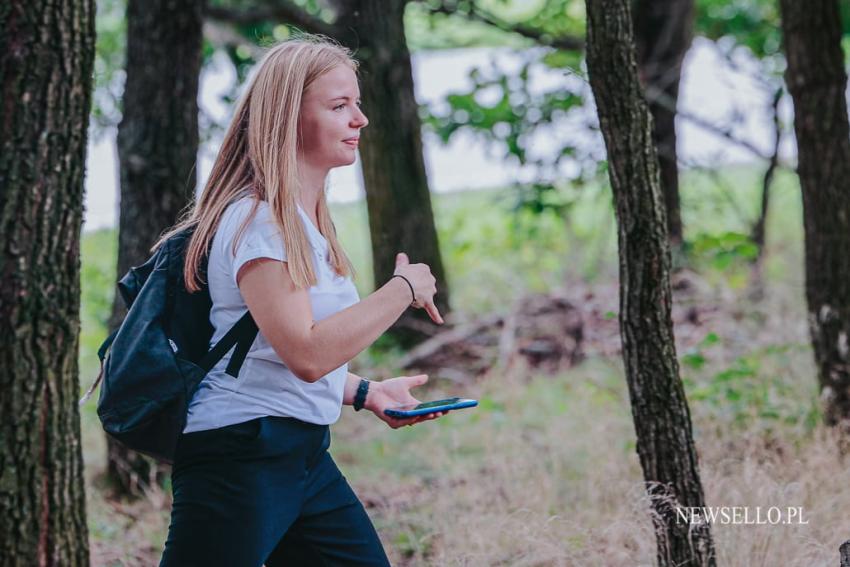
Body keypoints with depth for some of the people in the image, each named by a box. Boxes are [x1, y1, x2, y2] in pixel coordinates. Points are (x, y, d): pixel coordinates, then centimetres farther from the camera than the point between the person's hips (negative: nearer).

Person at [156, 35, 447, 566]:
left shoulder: (309, 222, 15)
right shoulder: (257, 220, -14)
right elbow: (307, 353, -24)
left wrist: (366, 393, 12)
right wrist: (404, 289, -15)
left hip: (305, 456, 10)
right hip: (242, 457, -9)